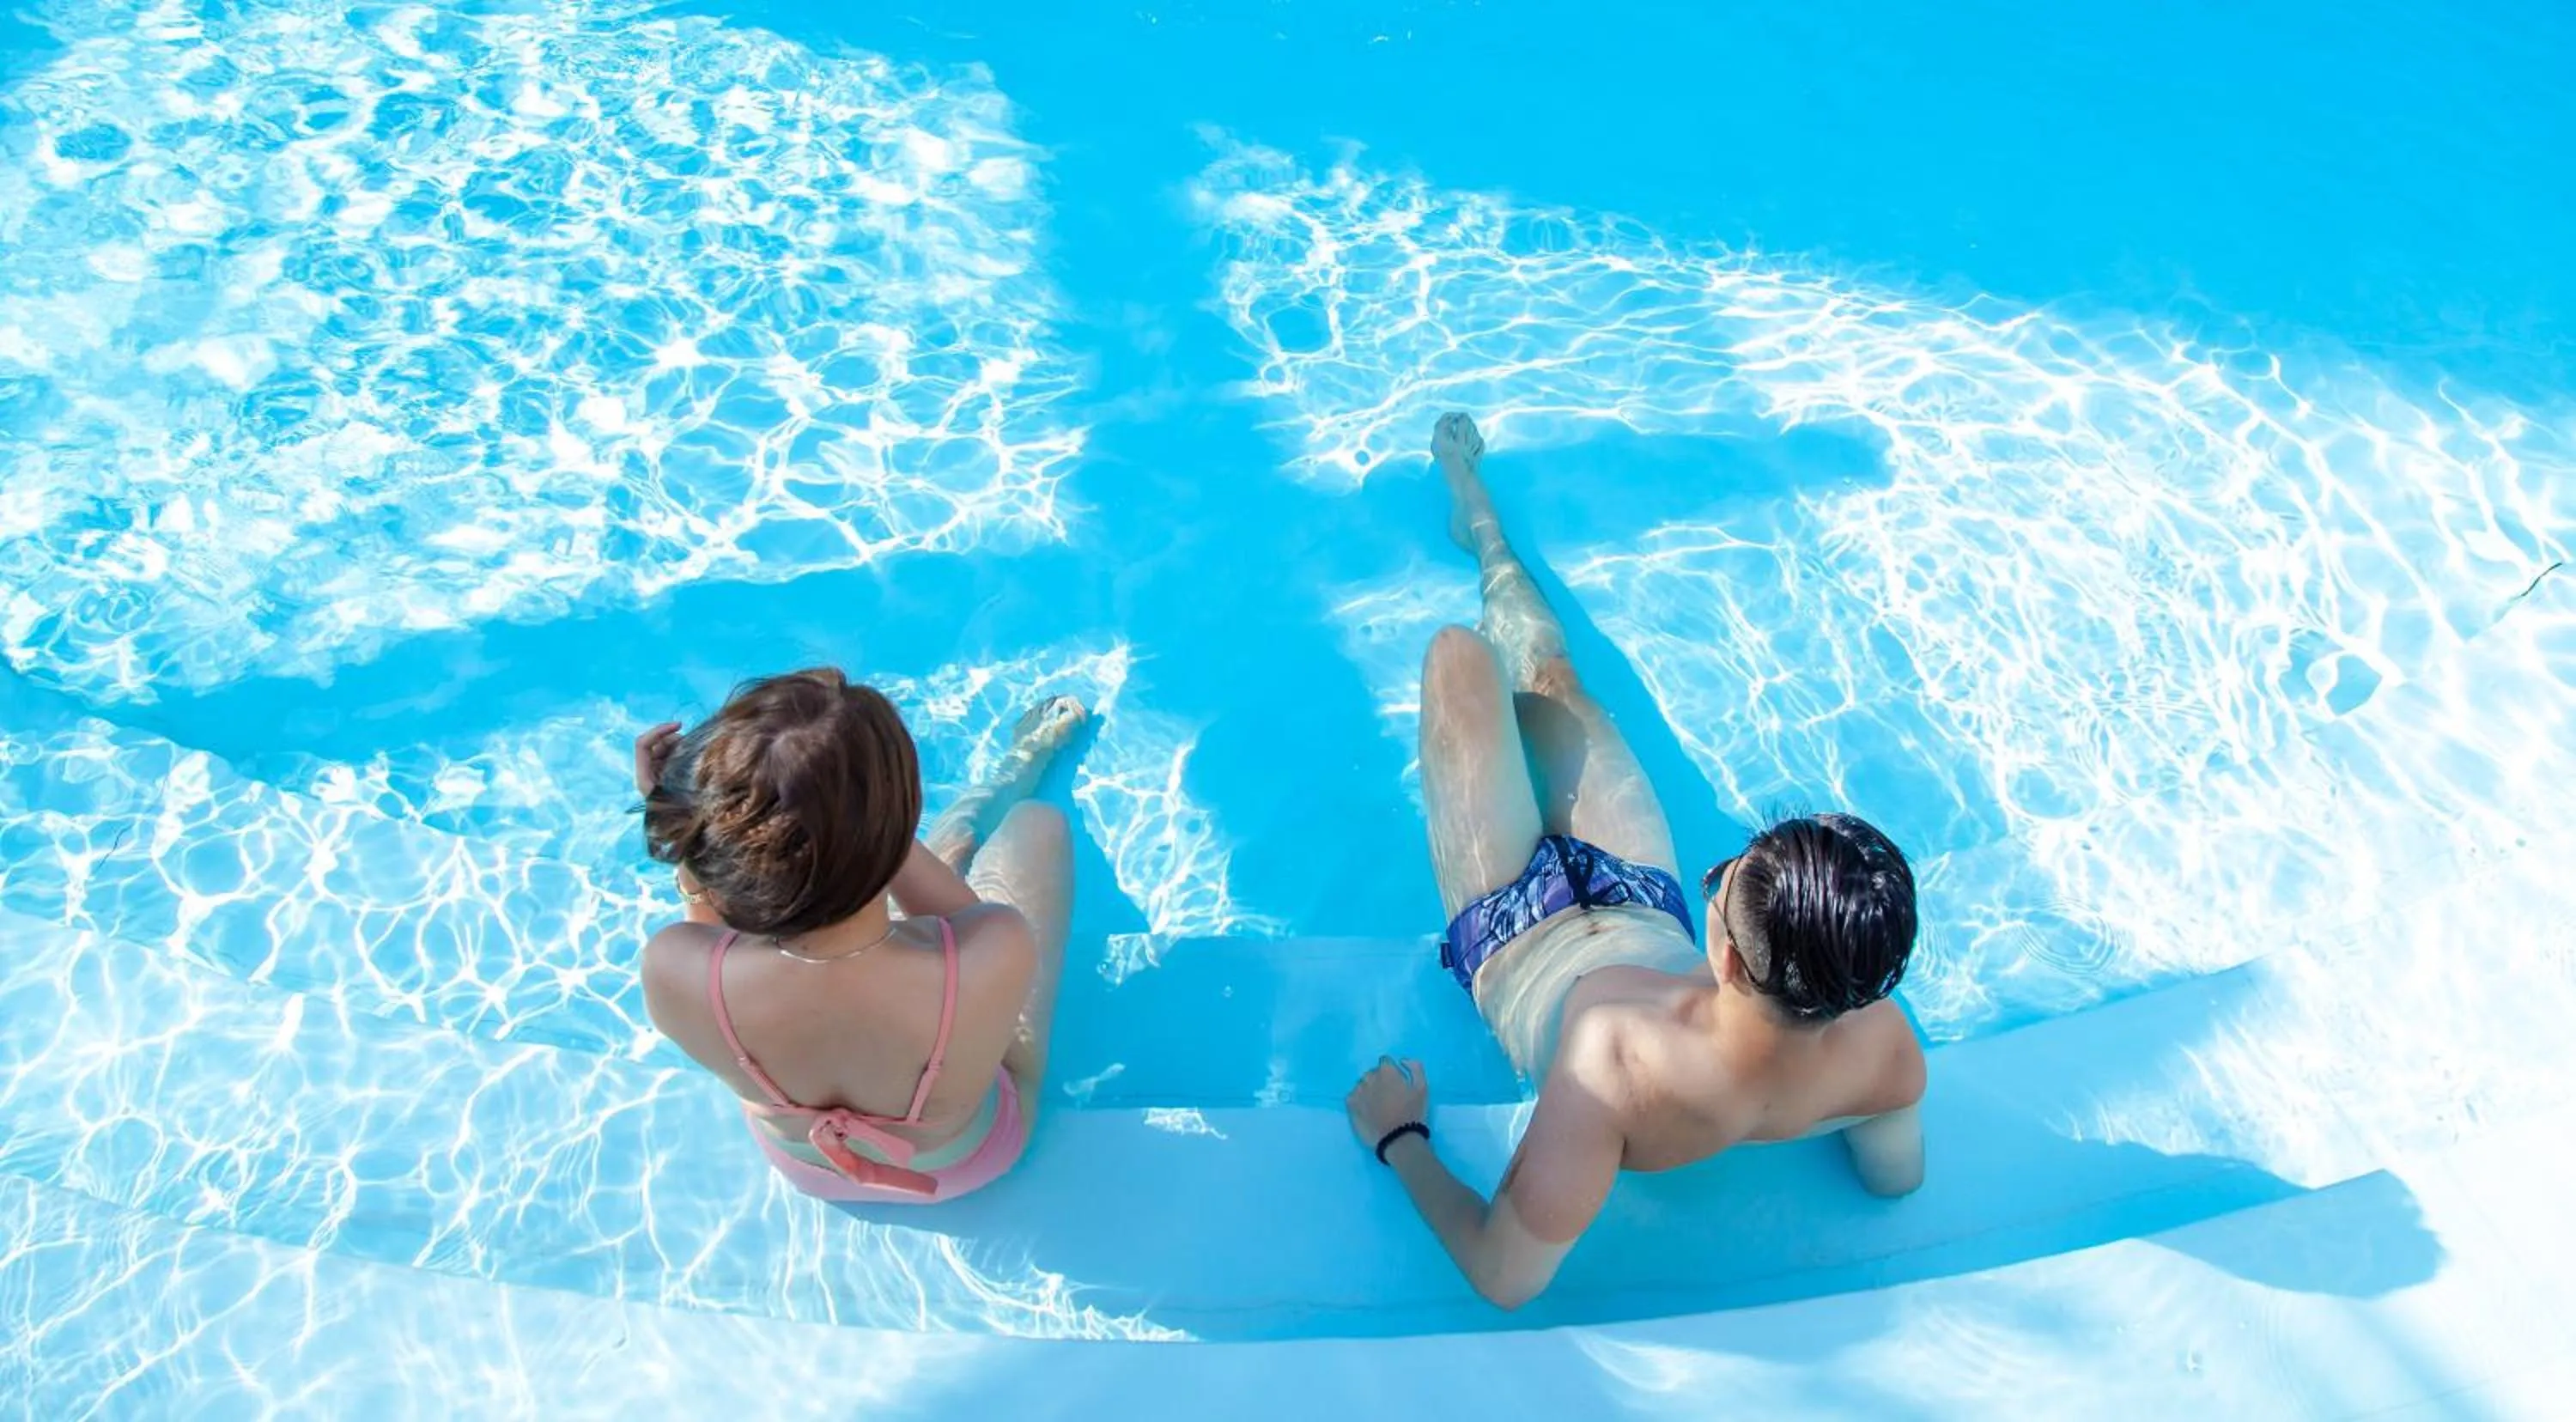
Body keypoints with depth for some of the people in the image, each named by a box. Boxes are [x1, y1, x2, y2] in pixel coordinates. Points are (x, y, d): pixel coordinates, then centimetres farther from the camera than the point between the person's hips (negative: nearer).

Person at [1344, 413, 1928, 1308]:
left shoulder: (1616, 1064, -50)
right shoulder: (1885, 1046, -32)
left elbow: (1505, 1278, -37)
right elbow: (1896, 1176, -7)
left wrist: (1398, 1142, -23)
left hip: (1518, 935, -3)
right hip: (1647, 909, 4)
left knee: (1461, 653, 9)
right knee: (1549, 670, 20)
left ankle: (1470, 496, 47)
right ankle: (1476, 520, 54)